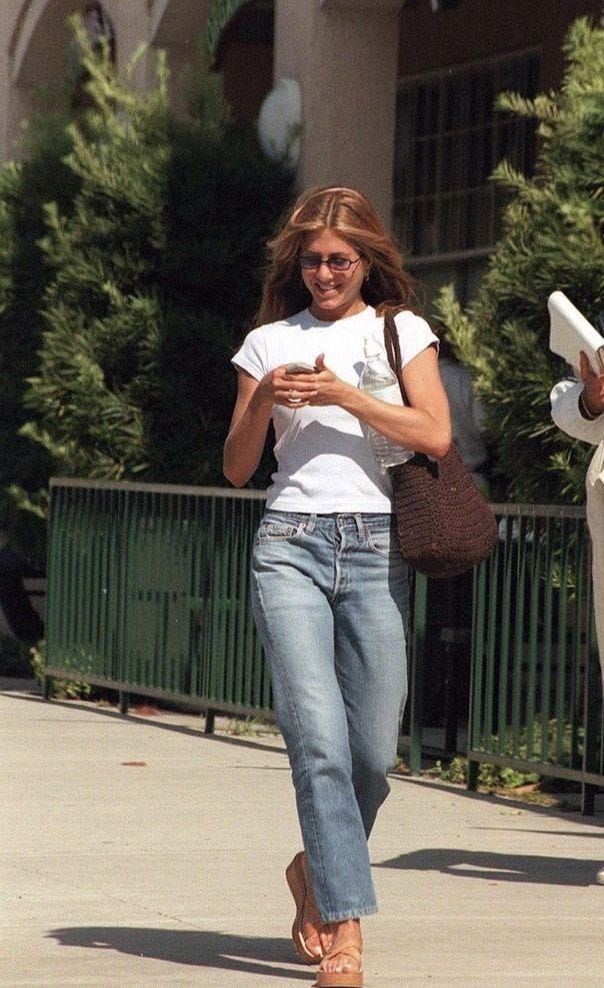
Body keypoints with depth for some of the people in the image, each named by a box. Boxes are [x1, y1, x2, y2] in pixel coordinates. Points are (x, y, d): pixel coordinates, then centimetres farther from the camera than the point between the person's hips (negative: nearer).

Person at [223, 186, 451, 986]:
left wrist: (343, 394, -11)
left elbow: (435, 437, -4)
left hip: (375, 548, 1)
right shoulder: (270, 342, 13)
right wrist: (263, 403, -6)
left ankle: (317, 871, 29)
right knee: (319, 737, -15)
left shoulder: (401, 331, 11)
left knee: (373, 749, 0)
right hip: (290, 545, 0)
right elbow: (237, 468, 13)